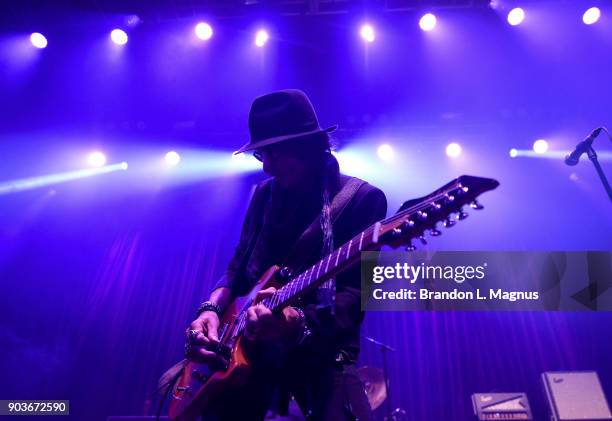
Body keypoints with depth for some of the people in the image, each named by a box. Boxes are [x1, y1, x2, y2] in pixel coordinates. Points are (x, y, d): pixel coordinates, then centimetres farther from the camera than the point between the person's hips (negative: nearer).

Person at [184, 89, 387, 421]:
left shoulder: (363, 198, -10)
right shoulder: (266, 193, 8)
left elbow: (354, 294, -18)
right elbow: (239, 265, 13)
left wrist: (300, 322, -36)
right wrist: (211, 309, -4)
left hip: (323, 353, -4)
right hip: (250, 346, 5)